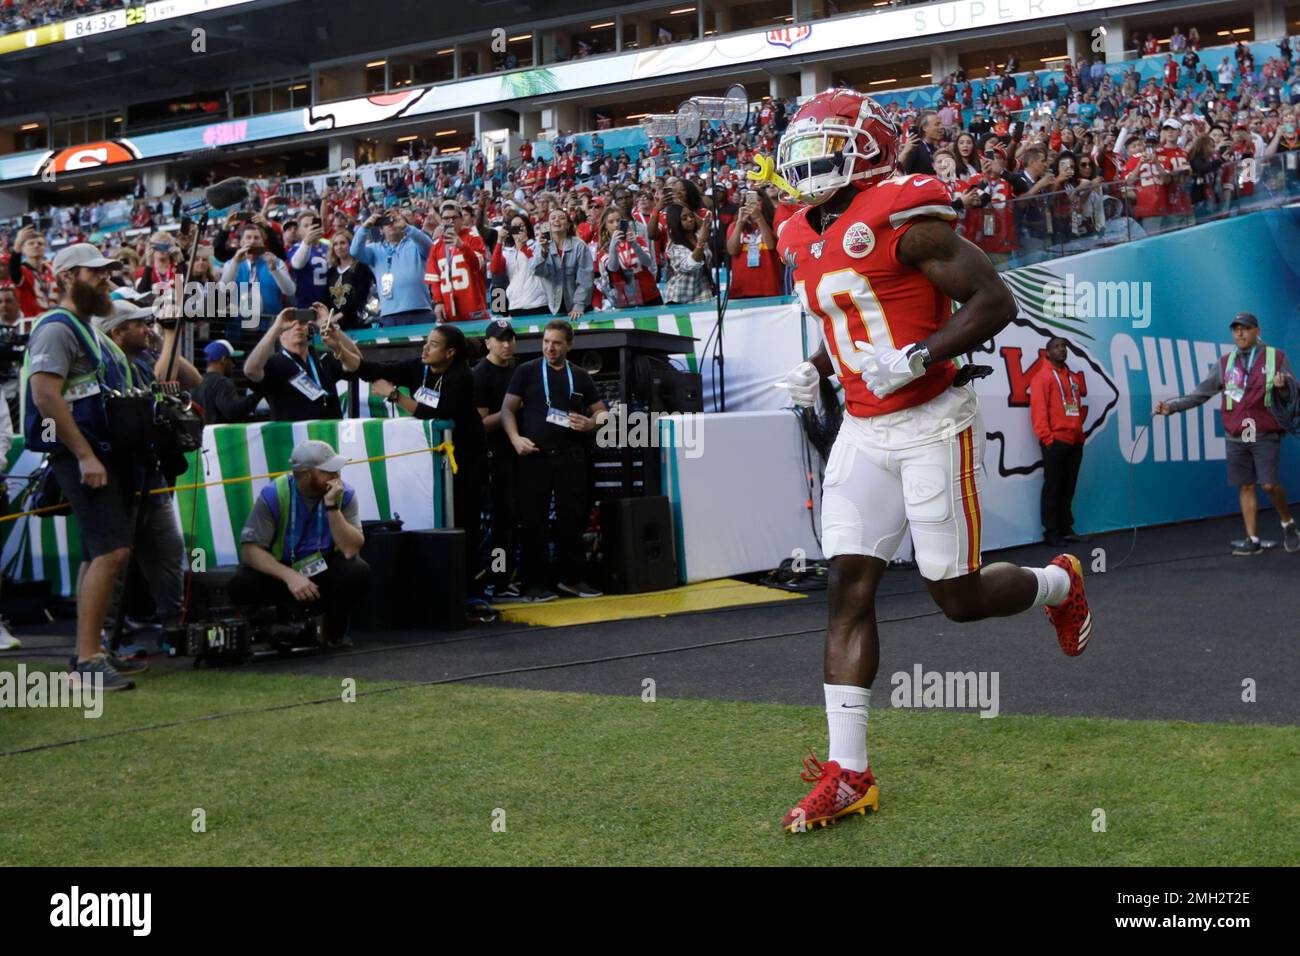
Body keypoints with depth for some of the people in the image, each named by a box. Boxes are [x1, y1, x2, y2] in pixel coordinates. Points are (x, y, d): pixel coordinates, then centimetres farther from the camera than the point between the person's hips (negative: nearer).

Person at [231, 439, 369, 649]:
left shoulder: (344, 494, -15)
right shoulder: (273, 496, -19)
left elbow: (350, 550, -22)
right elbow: (250, 549, -23)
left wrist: (332, 507, -32)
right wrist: (290, 576, -37)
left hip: (325, 571, 2)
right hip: (281, 571, -1)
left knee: (358, 572, -30)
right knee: (241, 584, -31)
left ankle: (335, 629, -2)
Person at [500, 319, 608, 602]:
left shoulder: (580, 376, 13)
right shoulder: (526, 371, 7)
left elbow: (602, 411, 17)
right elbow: (508, 409, 5)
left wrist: (591, 424, -5)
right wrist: (515, 438, -11)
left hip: (571, 457, 2)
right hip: (534, 455, -2)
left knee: (572, 519, 4)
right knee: (533, 521, -2)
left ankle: (571, 578, 15)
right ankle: (536, 583, 3)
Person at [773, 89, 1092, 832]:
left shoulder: (902, 219, -15)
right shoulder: (806, 241, 11)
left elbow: (996, 303, -16)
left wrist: (917, 358, -25)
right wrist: (817, 370, 8)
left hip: (932, 425, -7)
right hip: (864, 432, 7)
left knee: (960, 596, 1)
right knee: (850, 590, -2)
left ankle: (1059, 584, 35)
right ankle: (848, 772, -1)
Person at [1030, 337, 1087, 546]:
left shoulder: (1074, 376, 17)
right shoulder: (1043, 377, -4)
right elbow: (1038, 410, -11)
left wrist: (1079, 426, 8)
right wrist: (1046, 437, -17)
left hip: (1075, 441, 7)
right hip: (1055, 441, -7)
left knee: (1068, 487, 10)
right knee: (1053, 487, -4)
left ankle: (1066, 528, 16)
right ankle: (1051, 532, -2)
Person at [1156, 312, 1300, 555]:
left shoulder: (1277, 357, 3)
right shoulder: (1226, 363, 10)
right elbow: (1200, 393, 8)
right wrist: (1171, 406, -1)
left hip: (1265, 435, -3)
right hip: (1236, 437, 3)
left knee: (1270, 484, -12)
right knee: (1245, 486, 3)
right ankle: (1253, 540, 8)